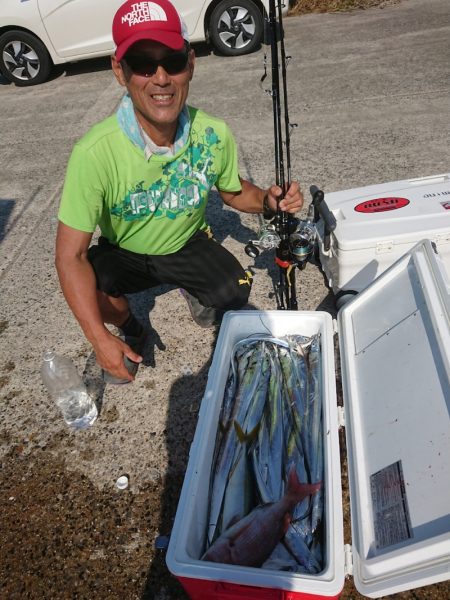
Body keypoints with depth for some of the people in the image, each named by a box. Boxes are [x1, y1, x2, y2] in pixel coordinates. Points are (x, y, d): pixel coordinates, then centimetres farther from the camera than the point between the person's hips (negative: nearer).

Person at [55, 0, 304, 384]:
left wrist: (267, 200, -22)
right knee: (90, 290, -31)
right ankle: (130, 330, 9)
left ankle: (194, 291, 19)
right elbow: (70, 256, -30)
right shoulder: (95, 152, -32)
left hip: (188, 245, 2)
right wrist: (100, 339, -35)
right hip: (123, 253, -1)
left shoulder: (214, 134, -21)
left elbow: (233, 191, 1)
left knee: (236, 293, -21)